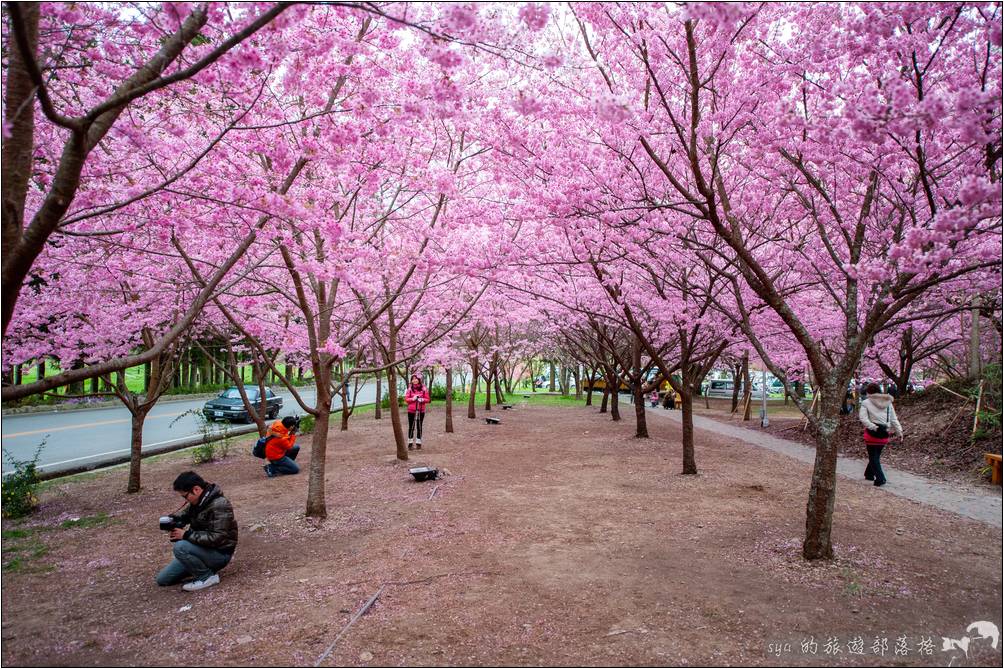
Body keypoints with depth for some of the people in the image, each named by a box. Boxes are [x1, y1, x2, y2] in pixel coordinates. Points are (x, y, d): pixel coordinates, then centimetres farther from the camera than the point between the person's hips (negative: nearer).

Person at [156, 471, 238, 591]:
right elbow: (185, 514, 16)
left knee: (180, 547, -30)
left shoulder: (220, 505, -27)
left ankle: (207, 576, -12)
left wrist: (186, 535, -27)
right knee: (162, 579, 8)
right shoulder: (197, 501, -1)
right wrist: (174, 519, -8)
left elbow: (217, 538, -31)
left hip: (219, 553, -9)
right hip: (203, 548, 9)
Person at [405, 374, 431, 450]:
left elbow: (427, 399, 3)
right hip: (411, 410, 0)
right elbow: (406, 399, 0)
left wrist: (422, 399, -17)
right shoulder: (410, 388, 2)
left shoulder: (424, 388, 2)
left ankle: (418, 443, 14)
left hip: (421, 411, 0)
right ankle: (410, 443, 10)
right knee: (411, 427, 3)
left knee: (419, 426, 6)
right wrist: (412, 399, -17)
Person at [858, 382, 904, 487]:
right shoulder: (888, 403, 8)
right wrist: (899, 431, 7)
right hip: (884, 433, 5)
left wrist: (873, 427, -21)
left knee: (873, 457, 3)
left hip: (872, 432, -5)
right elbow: (894, 419, 7)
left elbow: (863, 419, -17)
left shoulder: (866, 403, -6)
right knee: (876, 455, 20)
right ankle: (869, 474, 31)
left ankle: (880, 478, -7)